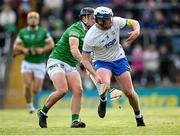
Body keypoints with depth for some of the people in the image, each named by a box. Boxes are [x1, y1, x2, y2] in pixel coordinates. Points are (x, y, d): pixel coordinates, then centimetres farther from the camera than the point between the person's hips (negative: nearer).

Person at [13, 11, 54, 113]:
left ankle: (38, 86, 35)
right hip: (27, 63, 1)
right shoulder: (22, 32, 1)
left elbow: (51, 44, -3)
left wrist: (42, 50, -20)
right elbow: (16, 47, 4)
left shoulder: (43, 32, -4)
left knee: (36, 90, -4)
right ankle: (30, 105, 5)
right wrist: (24, 49, -15)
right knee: (27, 86, -18)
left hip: (40, 64, -1)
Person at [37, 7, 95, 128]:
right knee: (62, 90, -26)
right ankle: (43, 113, -6)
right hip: (57, 62, -8)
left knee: (78, 90, -13)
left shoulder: (86, 32, 14)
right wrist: (82, 61, -47)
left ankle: (75, 121, -16)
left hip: (71, 66, 8)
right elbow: (73, 49, -33)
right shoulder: (76, 29, -16)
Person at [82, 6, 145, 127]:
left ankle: (139, 117, 24)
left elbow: (134, 22, -3)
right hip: (101, 62, -3)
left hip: (119, 59, 3)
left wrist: (136, 31, -26)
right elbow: (85, 59, -18)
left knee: (129, 92, -1)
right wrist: (95, 75, -32)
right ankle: (103, 100, 1)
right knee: (104, 84, -34)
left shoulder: (115, 22, -18)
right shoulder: (90, 37, -26)